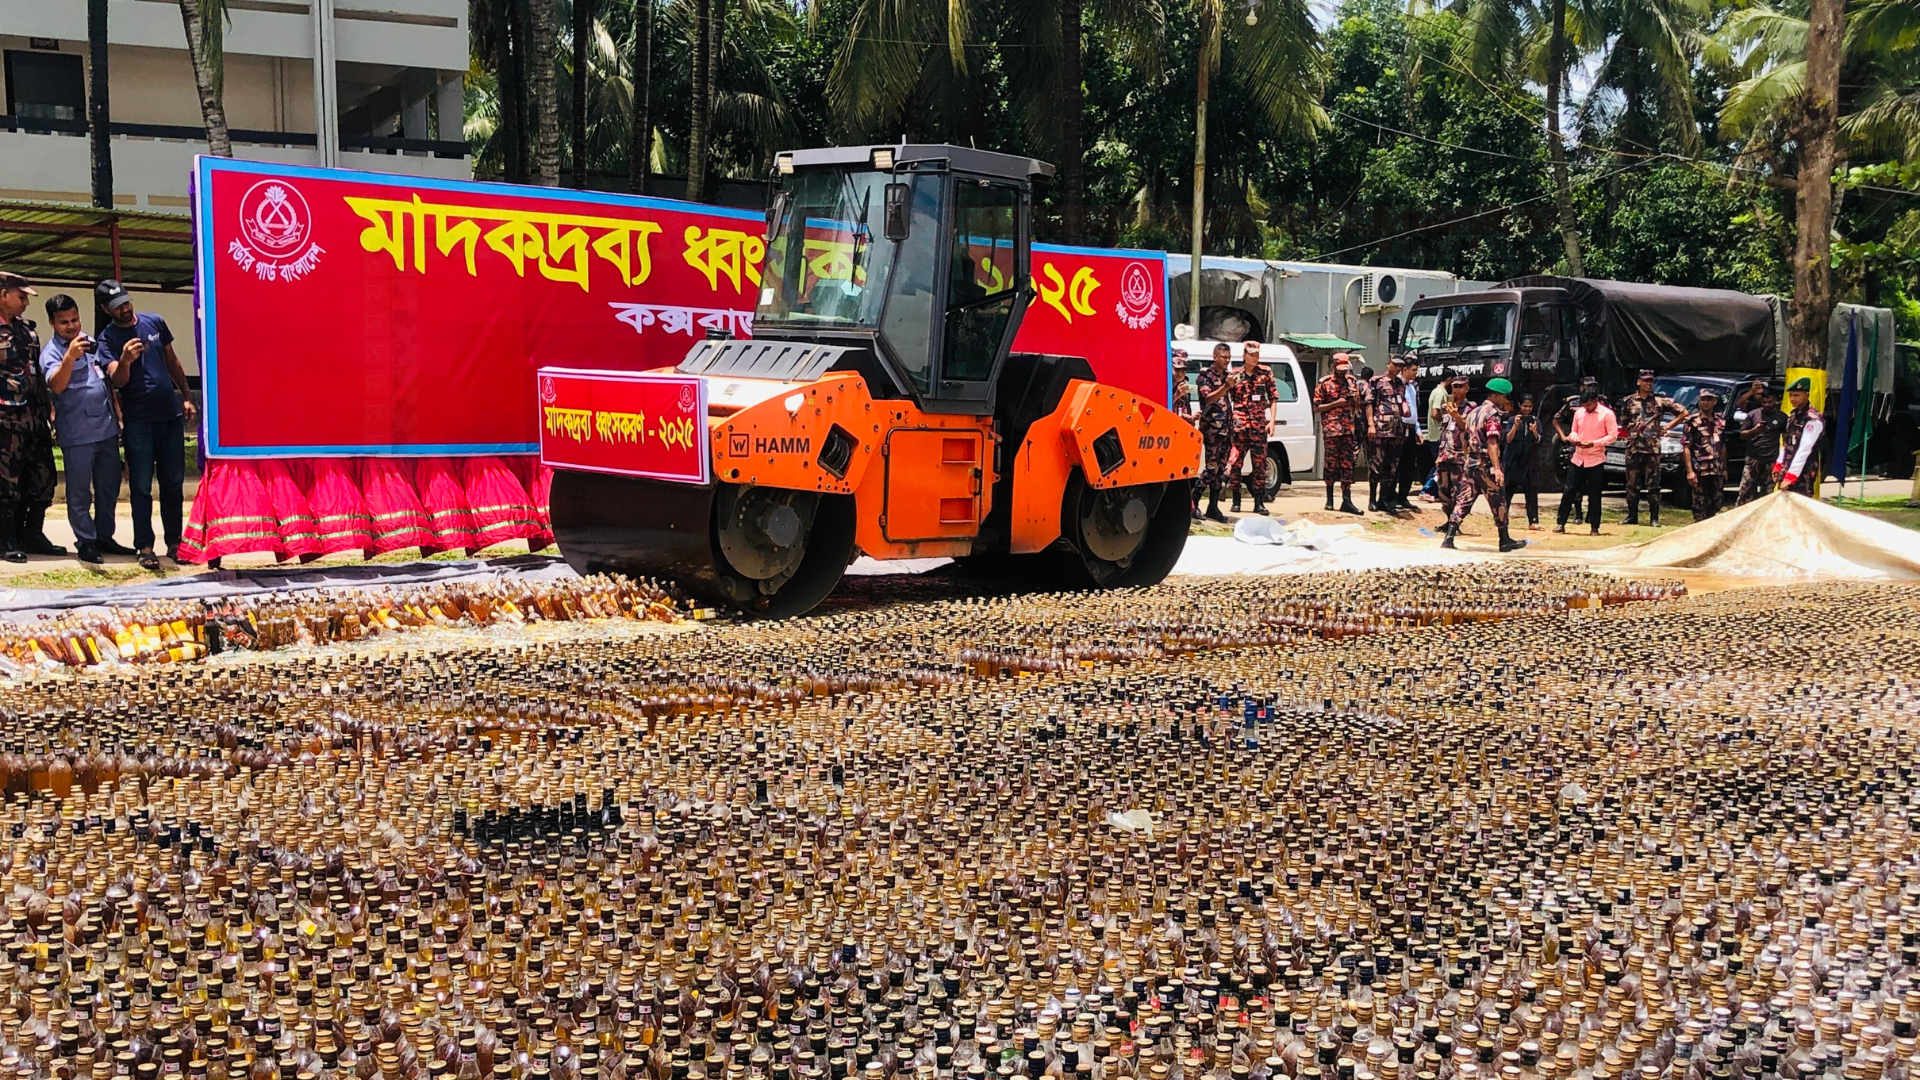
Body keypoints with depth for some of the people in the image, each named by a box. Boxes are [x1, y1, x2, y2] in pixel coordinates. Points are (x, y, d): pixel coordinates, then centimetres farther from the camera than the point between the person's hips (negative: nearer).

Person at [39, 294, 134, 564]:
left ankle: (104, 537, 21)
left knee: (109, 487, 11)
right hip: (77, 433, -6)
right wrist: (70, 357, -42)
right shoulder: (51, 352, -7)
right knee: (80, 491, 0)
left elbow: (115, 374, 13)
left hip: (106, 428, 6)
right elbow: (56, 385, -24)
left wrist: (122, 363, -12)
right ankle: (86, 542, 7)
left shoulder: (92, 342, 13)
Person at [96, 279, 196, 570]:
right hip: (138, 422, -3)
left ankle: (174, 543, 14)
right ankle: (145, 546, 3)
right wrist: (125, 361, -35)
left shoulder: (154, 322, 7)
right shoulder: (108, 338, -3)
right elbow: (118, 381, -15)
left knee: (173, 483, 7)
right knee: (140, 487, -1)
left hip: (171, 415, 3)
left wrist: (186, 396, 13)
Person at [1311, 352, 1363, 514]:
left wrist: (1357, 427, 10)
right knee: (1331, 463, 0)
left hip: (1348, 429, 4)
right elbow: (1316, 408, -3)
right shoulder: (1325, 383, -1)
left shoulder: (1352, 382, 13)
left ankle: (1347, 501, -2)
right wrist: (1336, 403, -12)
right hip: (1331, 429, -4)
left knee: (1347, 464, 0)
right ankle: (1329, 499, 12)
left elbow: (1356, 406, 20)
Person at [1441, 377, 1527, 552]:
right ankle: (1505, 541, 12)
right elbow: (1492, 443, -22)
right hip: (1487, 465, -8)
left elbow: (1465, 438, 18)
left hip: (1471, 463, 8)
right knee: (1498, 503, 4)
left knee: (1463, 501, 5)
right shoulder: (1493, 414, -12)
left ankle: (1449, 538, -3)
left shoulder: (1473, 412, 13)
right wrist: (1497, 468, -28)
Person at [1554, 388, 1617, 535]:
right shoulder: (1578, 412, 7)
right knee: (1569, 491, 2)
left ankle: (1594, 527, 10)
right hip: (1578, 458, 4)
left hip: (1595, 460, -4)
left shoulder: (1607, 414, -7)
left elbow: (1613, 435, -10)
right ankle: (1561, 523, 8)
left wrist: (1593, 443, -20)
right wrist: (1574, 438, -8)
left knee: (1594, 495, 2)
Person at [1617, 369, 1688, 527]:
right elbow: (1623, 424, 19)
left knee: (1653, 485, -2)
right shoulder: (1629, 401, 9)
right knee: (1632, 484, 5)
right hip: (1633, 447, 2)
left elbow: (1683, 412, 9)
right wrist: (1632, 432, 5)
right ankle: (1632, 517, 12)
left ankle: (1654, 518, 2)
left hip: (1653, 448, -2)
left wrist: (1668, 427, 5)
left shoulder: (1660, 400, 5)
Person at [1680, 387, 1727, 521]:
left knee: (1716, 505, 10)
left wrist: (1724, 468, 14)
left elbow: (1723, 447, 17)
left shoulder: (1721, 421, 11)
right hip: (1699, 470, -5)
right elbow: (1686, 447, -8)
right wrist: (1689, 471, -15)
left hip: (1717, 470, 5)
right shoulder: (1692, 421, -5)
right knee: (1700, 505, -2)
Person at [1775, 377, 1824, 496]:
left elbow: (1804, 449, -22)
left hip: (1803, 472, -9)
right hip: (1788, 469, 9)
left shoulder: (1814, 419, -16)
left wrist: (1791, 476, -26)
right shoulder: (1792, 415, 12)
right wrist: (1778, 464, 16)